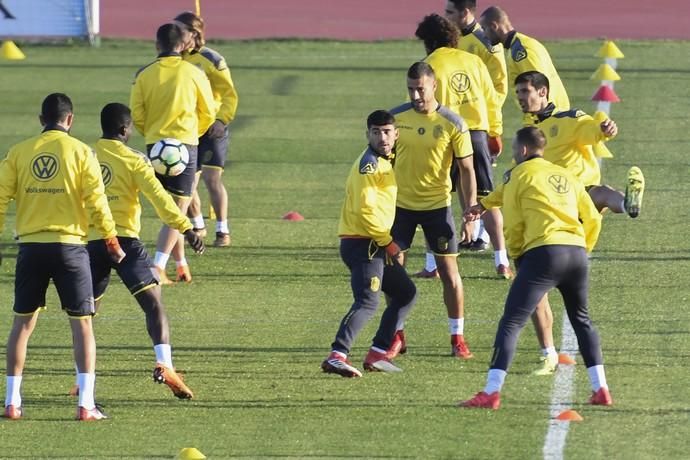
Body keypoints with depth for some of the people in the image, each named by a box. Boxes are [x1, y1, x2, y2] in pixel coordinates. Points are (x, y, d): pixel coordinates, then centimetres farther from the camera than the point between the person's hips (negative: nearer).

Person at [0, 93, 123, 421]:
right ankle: (86, 404, -5)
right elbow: (96, 200, -6)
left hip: (30, 247, 2)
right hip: (69, 245, -2)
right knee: (82, 323, 3)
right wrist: (111, 242, 3)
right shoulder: (80, 152, -1)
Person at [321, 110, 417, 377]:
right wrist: (388, 241, -13)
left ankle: (377, 354, 15)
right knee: (368, 302, -22)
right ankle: (336, 356, -33)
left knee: (406, 293, 18)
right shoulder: (369, 163, -13)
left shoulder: (385, 161, 17)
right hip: (362, 243, -10)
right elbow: (364, 209, -20)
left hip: (378, 245, 10)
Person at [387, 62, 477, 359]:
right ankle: (396, 337, 14)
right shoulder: (395, 118, -3)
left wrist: (470, 212, -8)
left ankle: (458, 337, 11)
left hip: (437, 204, -2)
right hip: (400, 203, 2)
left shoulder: (453, 124, -9)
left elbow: (466, 170, -4)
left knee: (449, 271, 0)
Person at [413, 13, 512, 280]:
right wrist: (495, 135, 22)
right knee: (486, 198, 8)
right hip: (477, 133, 3)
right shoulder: (473, 62, 10)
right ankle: (501, 262, 2)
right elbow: (493, 102, 12)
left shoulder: (430, 66, -3)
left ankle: (432, 265, 5)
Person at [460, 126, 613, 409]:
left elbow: (512, 226, 4)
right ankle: (600, 389, 18)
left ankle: (492, 392, -16)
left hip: (543, 253, -5)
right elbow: (593, 218, 18)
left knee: (511, 322, -5)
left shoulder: (518, 175, 8)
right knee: (582, 320, 24)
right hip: (577, 253, 5)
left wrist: (516, 257, 18)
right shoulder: (566, 176, 22)